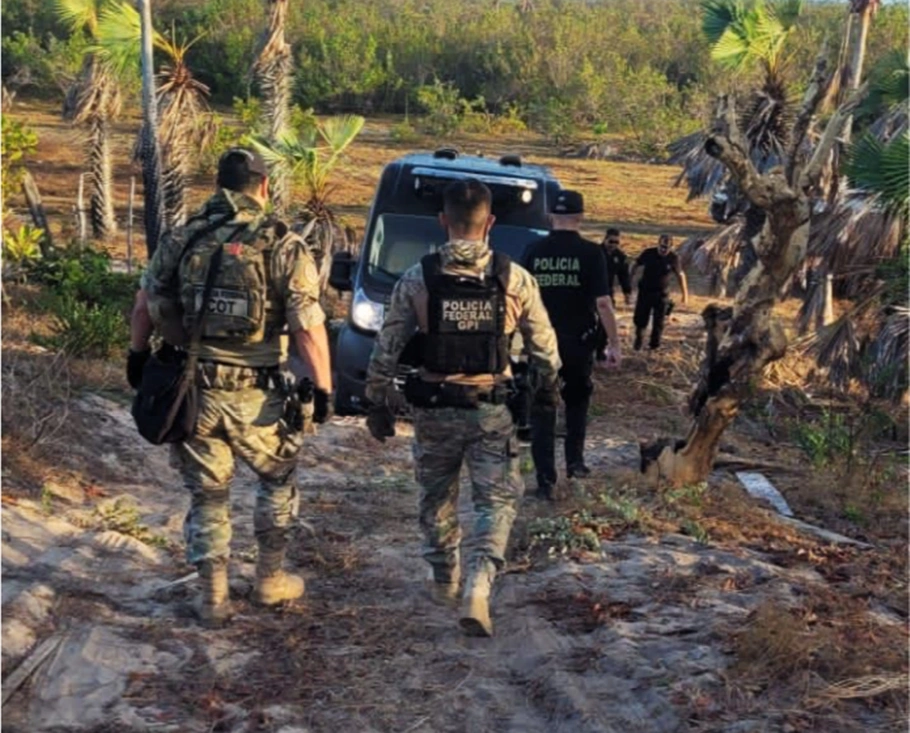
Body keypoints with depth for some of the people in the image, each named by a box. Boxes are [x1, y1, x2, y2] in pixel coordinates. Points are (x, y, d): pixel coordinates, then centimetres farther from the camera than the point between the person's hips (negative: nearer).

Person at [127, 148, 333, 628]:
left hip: (191, 390, 3)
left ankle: (213, 600, 18)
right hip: (254, 395, -2)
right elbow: (308, 327, -14)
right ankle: (270, 580, 30)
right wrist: (323, 388, -6)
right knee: (278, 480, 22)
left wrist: (138, 355, 26)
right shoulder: (282, 246, -8)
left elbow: (144, 307, 11)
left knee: (207, 495, 15)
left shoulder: (180, 239, 3)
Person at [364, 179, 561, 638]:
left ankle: (444, 580, 36)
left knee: (437, 497, 20)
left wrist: (378, 401, 9)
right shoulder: (514, 279, -4)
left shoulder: (417, 279, -6)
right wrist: (548, 384, 24)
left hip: (434, 408, 1)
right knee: (496, 500, 8)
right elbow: (543, 342, 6)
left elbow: (387, 347, -2)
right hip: (491, 410, -1)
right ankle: (478, 585, -11)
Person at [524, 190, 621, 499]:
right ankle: (575, 460, 23)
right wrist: (614, 343, -7)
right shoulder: (589, 252, -8)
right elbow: (603, 302, -13)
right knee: (577, 400, 23)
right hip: (578, 340, -1)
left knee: (543, 408, 5)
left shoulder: (535, 251, -1)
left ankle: (546, 479, 2)